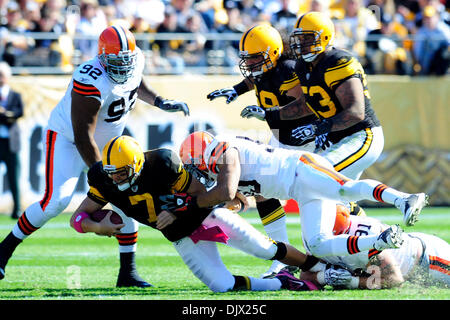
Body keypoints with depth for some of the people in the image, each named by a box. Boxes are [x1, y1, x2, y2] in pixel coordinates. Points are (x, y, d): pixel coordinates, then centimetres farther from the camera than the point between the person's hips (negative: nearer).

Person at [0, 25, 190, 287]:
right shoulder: (91, 81, -35)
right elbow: (82, 137, -32)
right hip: (67, 139, -7)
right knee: (56, 200, -22)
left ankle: (128, 273, 5)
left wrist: (160, 102, 6)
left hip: (106, 144, 7)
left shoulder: (135, 61, -12)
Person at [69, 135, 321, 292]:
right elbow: (78, 218, -12)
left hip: (207, 213, -4)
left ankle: (316, 265, 28)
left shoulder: (162, 164, -29)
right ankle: (280, 284, 7)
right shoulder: (105, 181, -16)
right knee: (224, 286, -13)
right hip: (184, 237, 4)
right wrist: (97, 227, -33)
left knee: (267, 249, 2)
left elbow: (202, 192, -16)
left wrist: (176, 212, -31)